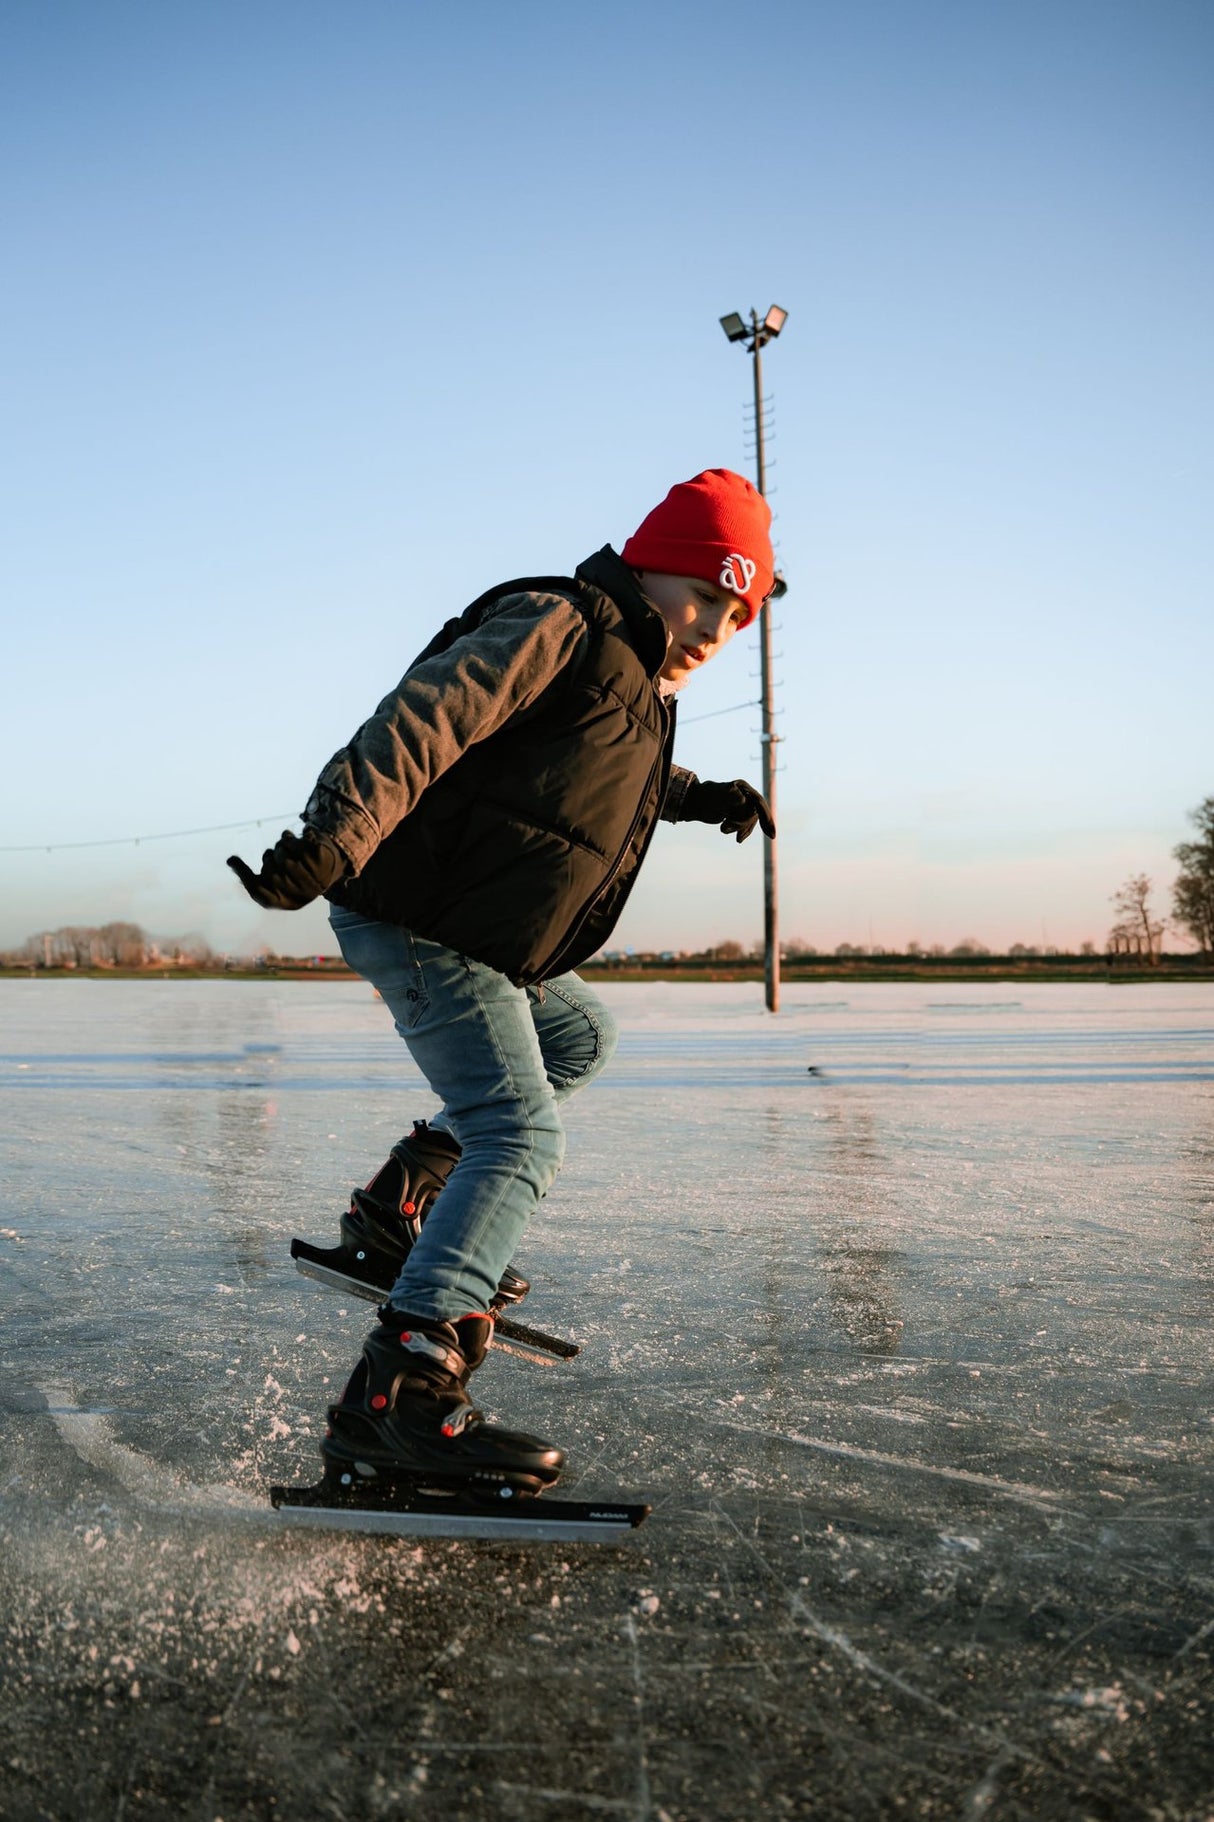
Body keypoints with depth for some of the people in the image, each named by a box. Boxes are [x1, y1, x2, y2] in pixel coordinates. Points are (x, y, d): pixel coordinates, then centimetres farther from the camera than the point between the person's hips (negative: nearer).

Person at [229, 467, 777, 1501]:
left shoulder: (640, 683, 18)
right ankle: (400, 1392, -28)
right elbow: (424, 716, -29)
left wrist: (702, 797, 33)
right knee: (520, 1135, -19)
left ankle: (403, 1206, 22)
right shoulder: (561, 626, -14)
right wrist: (334, 834, -42)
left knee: (578, 1040, 27)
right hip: (419, 922, -10)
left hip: (488, 940, 10)